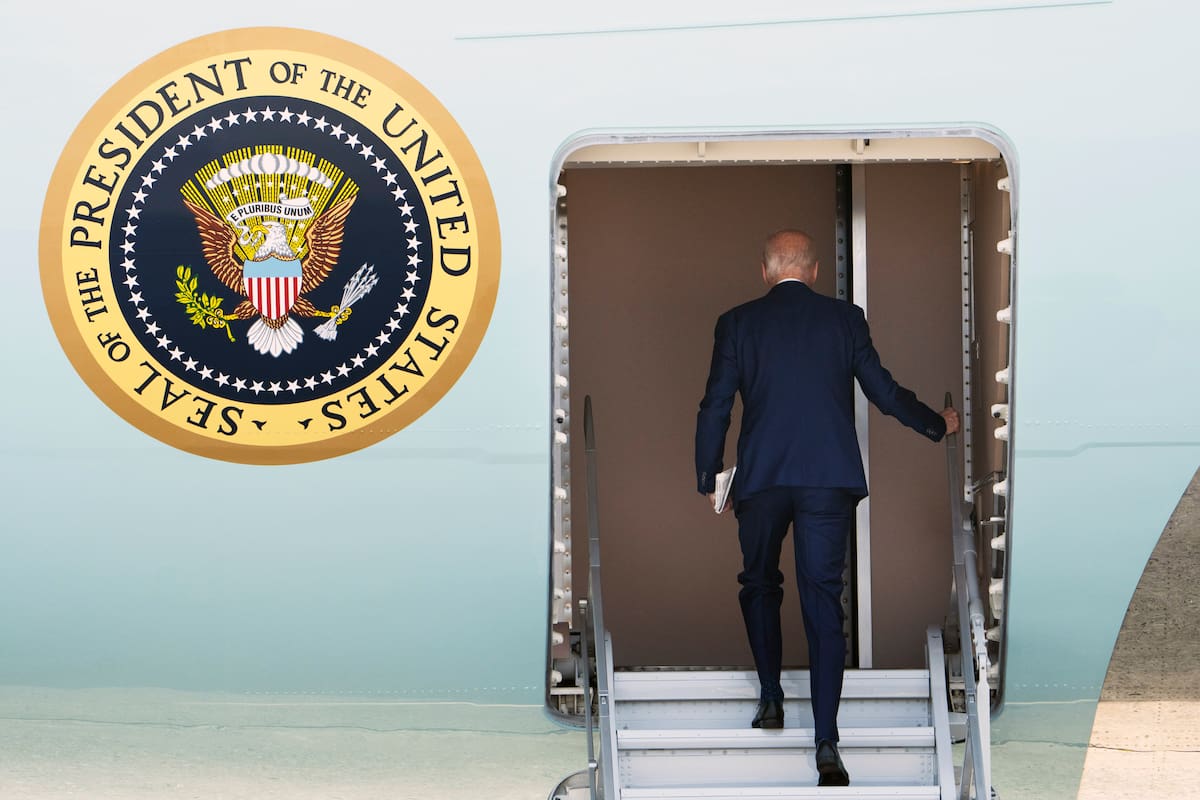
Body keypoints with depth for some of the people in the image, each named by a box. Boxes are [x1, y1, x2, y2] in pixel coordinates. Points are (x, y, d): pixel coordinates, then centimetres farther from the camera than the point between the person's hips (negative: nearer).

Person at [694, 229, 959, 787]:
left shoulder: (737, 323, 3)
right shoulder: (845, 319, 6)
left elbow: (715, 407, 2)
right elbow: (884, 392, 9)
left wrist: (708, 479, 13)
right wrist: (938, 425, 26)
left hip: (761, 477, 0)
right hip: (830, 479, 0)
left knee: (759, 584, 23)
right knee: (823, 600, -1)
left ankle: (771, 699, 23)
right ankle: (826, 741, -7)